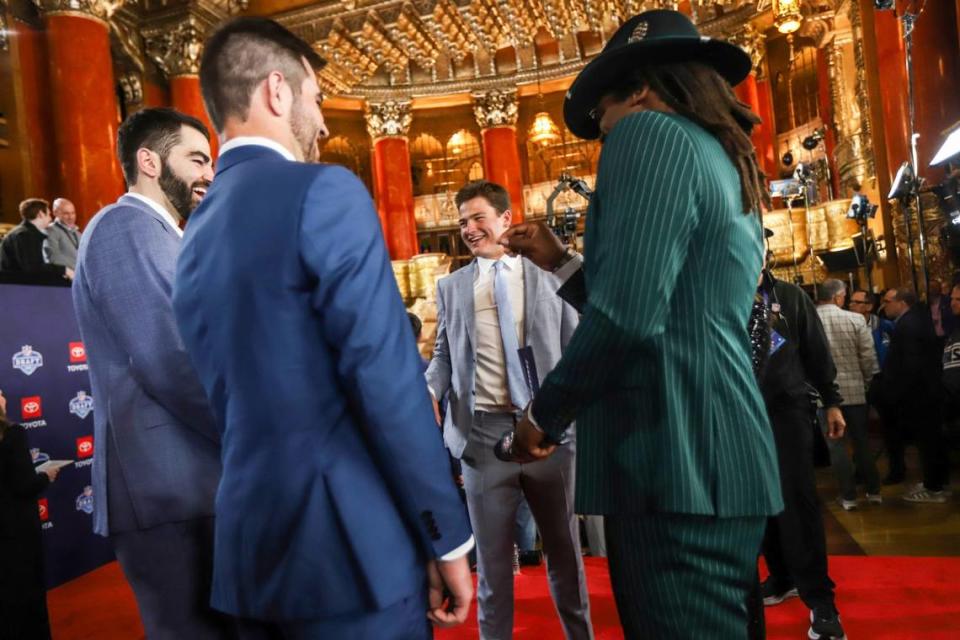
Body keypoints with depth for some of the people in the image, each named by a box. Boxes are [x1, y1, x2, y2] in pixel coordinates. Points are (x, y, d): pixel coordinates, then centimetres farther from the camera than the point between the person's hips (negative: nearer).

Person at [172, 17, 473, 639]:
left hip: (250, 543, 8)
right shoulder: (324, 191, -13)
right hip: (349, 543, -7)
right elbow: (388, 379, -18)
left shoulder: (197, 233, 11)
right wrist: (448, 537, -9)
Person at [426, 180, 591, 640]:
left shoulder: (548, 275, 7)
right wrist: (428, 390, -12)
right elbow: (444, 355, 9)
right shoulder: (451, 286, 11)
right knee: (492, 556, 10)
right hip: (483, 431, 0)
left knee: (564, 548, 15)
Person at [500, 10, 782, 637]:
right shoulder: (729, 171, 22)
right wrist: (560, 261, 24)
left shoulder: (651, 133, -7)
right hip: (719, 464, 10)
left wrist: (544, 414, -6)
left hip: (675, 467, -10)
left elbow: (626, 315, -21)